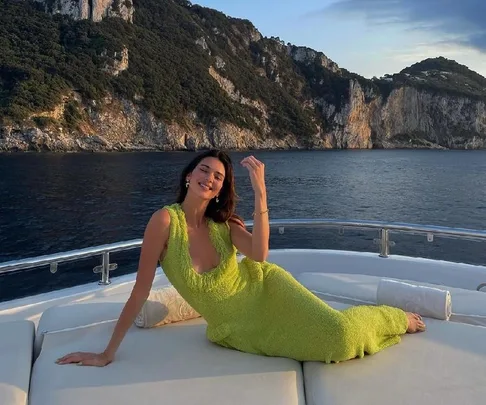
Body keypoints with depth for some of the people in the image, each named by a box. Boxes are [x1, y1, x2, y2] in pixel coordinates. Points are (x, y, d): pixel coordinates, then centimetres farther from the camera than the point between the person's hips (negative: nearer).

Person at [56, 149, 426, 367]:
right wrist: (107, 354, -14)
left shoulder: (225, 223, -8)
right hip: (236, 331, -1)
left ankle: (393, 317, 17)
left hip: (264, 288, 2)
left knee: (338, 333, -17)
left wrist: (260, 192, -29)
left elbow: (259, 254, -29)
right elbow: (141, 291, -16)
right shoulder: (165, 220, -18)